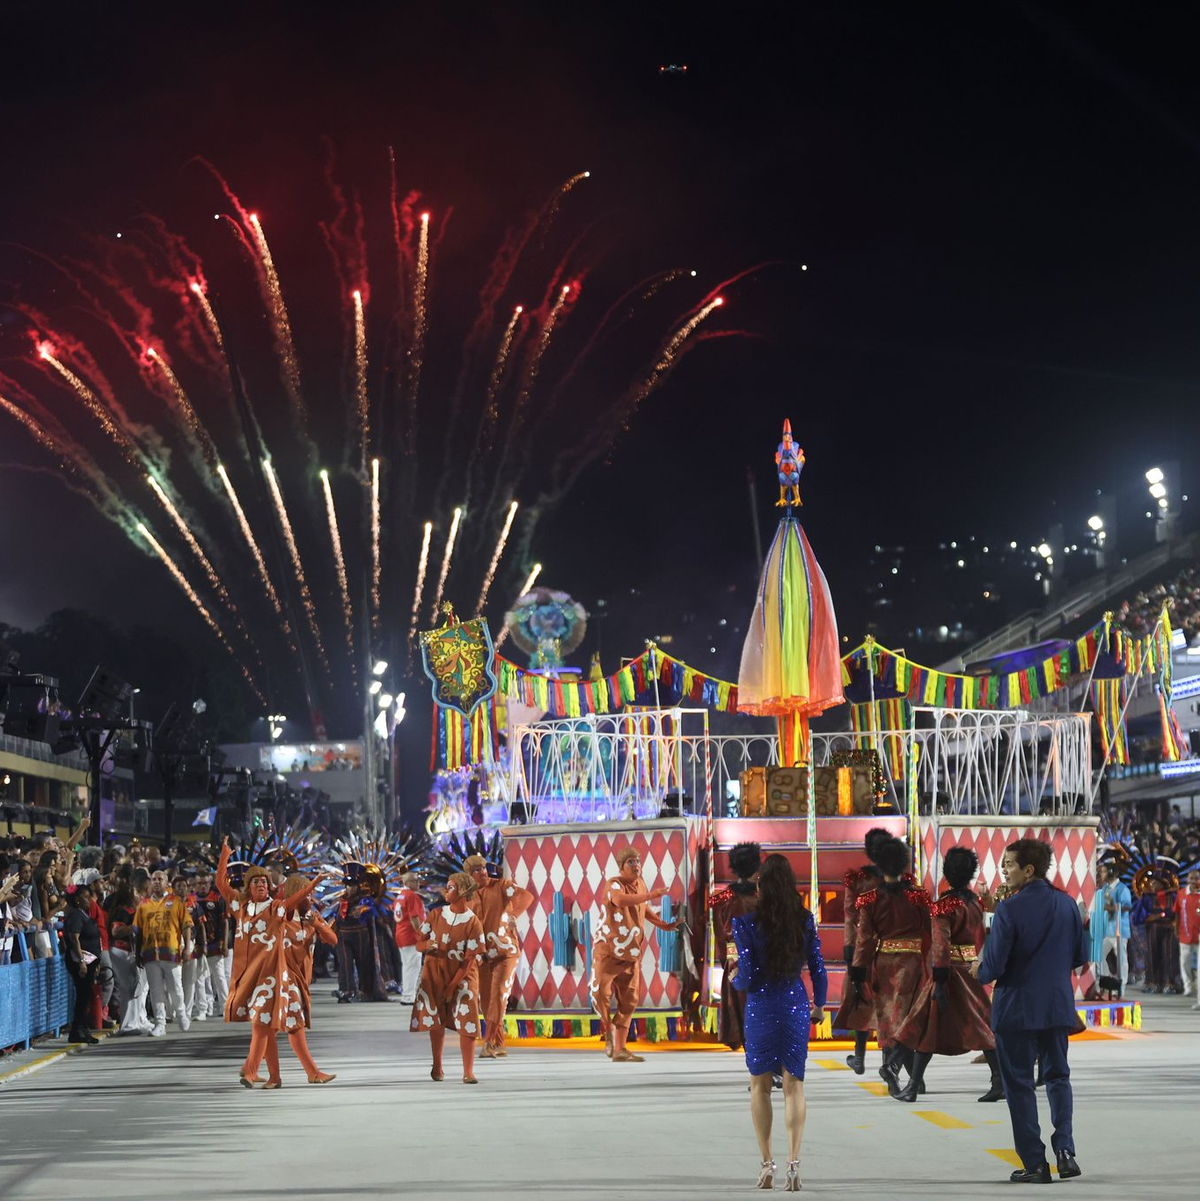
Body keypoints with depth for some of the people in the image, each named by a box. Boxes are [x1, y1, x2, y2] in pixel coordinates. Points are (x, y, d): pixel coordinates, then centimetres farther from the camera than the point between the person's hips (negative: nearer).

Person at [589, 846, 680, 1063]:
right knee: (601, 992, -17)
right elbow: (621, 900, -39)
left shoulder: (640, 883, 8)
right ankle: (608, 1029, 10)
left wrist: (662, 924, 18)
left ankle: (620, 1049, 10)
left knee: (629, 1000, 5)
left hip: (631, 952, 7)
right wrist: (649, 896, -47)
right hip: (608, 949, -7)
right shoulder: (614, 884, -14)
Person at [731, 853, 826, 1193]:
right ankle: (793, 1162, -4)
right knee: (794, 1085, 7)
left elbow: (748, 976, -12)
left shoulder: (746, 923, -12)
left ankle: (767, 1163, 10)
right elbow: (818, 968, 4)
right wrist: (819, 1006, 18)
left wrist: (734, 981, 11)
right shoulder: (805, 920, -2)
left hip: (761, 1008, -2)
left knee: (760, 1086, 12)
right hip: (796, 1007, 2)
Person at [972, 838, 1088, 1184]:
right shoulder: (1067, 904, 1)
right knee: (1057, 1076, 17)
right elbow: (1080, 957, 9)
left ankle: (1035, 1163, 6)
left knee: (1019, 1084, 6)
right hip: (1058, 1007, 5)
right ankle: (1064, 1148, 0)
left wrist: (978, 971, 5)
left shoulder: (1009, 910, -17)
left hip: (1016, 1009, -5)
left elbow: (993, 967, -16)